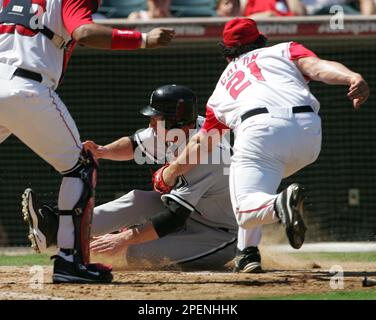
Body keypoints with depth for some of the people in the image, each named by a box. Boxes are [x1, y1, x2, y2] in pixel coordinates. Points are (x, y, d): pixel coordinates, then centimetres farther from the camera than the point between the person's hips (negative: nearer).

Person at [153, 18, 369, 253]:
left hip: (260, 130, -2)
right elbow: (317, 67, 9)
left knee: (245, 214, -7)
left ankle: (281, 204, -41)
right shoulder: (284, 50, 31)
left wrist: (167, 176, 54)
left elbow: (200, 145, 38)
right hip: (309, 132, 2)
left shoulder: (222, 87, 34)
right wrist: (353, 78, -9)